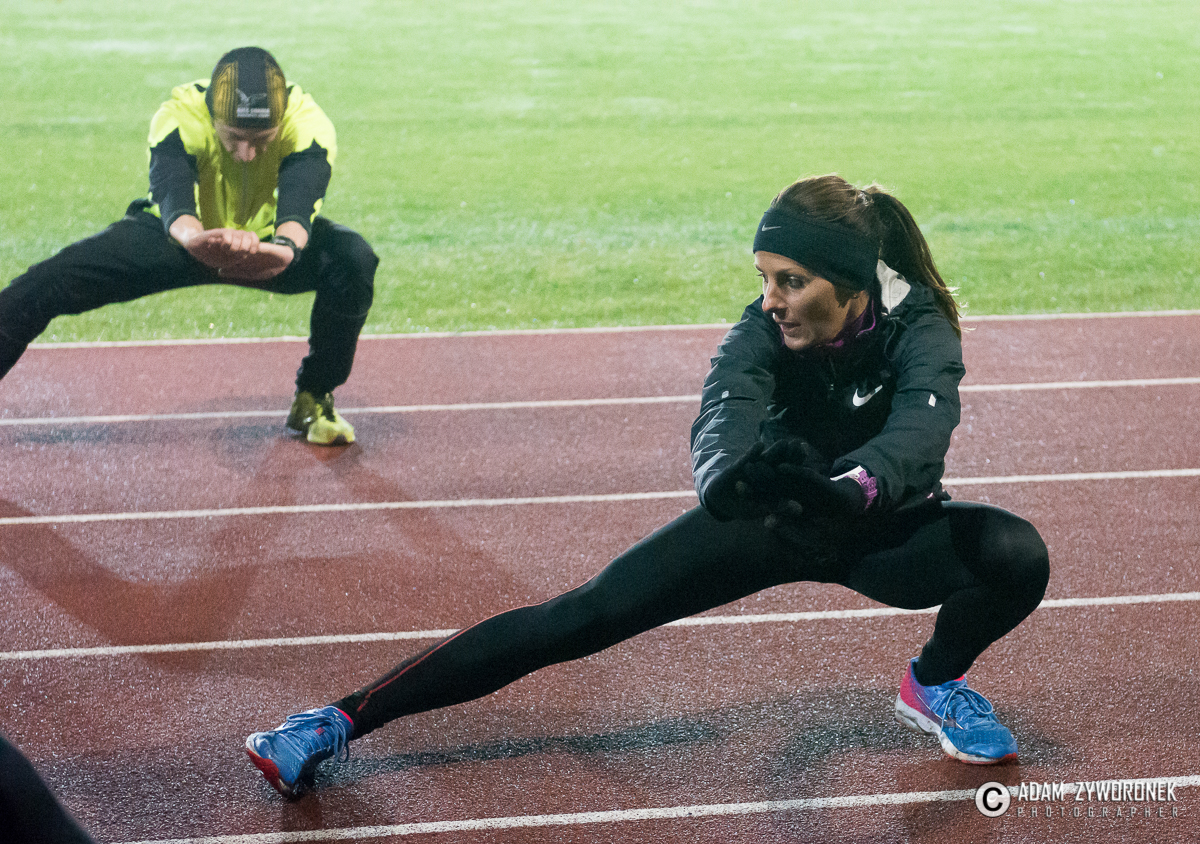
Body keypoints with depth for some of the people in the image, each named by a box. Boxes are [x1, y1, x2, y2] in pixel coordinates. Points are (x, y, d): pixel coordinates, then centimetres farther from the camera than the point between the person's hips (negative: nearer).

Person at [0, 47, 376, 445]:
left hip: (271, 238, 0)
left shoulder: (308, 123, -31)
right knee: (56, 278, -17)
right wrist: (194, 238, -72)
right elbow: (172, 192, -48)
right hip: (187, 237, 0)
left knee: (354, 260, -28)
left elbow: (300, 200, -48)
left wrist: (285, 247, -72)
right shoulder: (180, 116, -31)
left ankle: (314, 398, -8)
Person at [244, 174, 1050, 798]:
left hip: (884, 529, 0)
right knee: (586, 616, -14)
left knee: (1015, 552, -29)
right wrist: (730, 474, -65)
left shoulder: (919, 330, -25)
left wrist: (851, 491, -68)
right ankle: (345, 720, -13)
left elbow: (920, 432, -45)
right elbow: (725, 415, -39)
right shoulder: (765, 327, -21)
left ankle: (936, 684, 4)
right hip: (772, 515, 0)